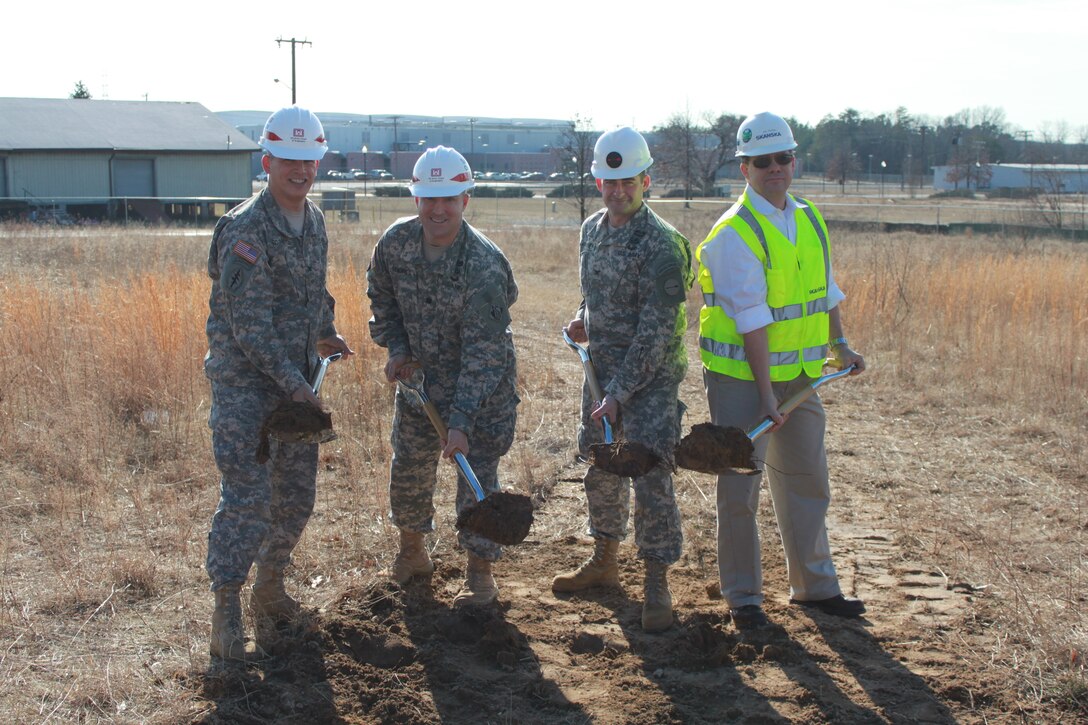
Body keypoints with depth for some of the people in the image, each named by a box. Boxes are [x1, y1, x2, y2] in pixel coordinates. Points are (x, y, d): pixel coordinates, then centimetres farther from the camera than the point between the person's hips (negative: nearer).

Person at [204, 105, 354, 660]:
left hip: (297, 377, 8)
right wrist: (296, 386, -21)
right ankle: (226, 622, -2)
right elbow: (250, 327, -22)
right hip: (245, 381, -8)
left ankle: (270, 588, 32)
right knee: (246, 498, -10)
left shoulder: (313, 220, 8)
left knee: (296, 495, 13)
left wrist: (326, 334, 33)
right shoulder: (245, 230, -18)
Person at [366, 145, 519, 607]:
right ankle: (412, 552, 39)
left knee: (477, 472, -4)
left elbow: (481, 355, -29)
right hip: (420, 376, 5)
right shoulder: (396, 242, -13)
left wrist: (462, 422, -33)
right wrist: (396, 347, -2)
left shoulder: (484, 267, -29)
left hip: (483, 383, -5)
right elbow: (381, 296, 9)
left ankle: (480, 573, 13)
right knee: (408, 466, 15)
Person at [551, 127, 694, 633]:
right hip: (601, 368, 8)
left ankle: (657, 584, 4)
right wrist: (582, 320, 1)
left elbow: (653, 334, -22)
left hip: (650, 377, -7)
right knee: (601, 469, 17)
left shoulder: (662, 245, -19)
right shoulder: (591, 231, 5)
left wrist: (618, 395, -24)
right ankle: (604, 561, 35)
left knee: (650, 477, -8)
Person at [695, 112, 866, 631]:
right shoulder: (733, 233, -15)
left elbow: (825, 292, 22)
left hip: (799, 374, 7)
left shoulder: (810, 221, 8)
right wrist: (765, 392, -23)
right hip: (741, 377, -7)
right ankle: (742, 597, 12)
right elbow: (752, 320, -21)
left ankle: (814, 584, 29)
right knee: (740, 485, 0)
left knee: (807, 478, 14)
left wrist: (839, 345, 23)